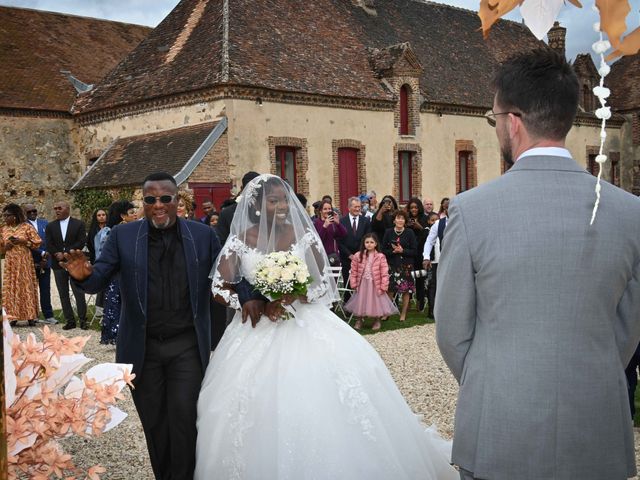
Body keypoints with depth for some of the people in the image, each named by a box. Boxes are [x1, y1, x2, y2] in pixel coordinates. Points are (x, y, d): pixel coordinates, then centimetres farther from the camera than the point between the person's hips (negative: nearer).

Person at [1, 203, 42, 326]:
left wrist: (22, 241, -13)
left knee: (26, 286, -3)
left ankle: (30, 316, 0)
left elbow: (37, 242, -3)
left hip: (24, 262, -4)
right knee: (10, 288, -1)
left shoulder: (27, 226, -3)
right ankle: (13, 316, 4)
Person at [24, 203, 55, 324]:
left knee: (45, 290, 4)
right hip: (31, 263, -3)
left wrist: (45, 259, -1)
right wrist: (42, 253, -12)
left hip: (45, 262, 3)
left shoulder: (44, 223, 10)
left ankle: (48, 315, 5)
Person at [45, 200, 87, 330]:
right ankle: (69, 320, 9)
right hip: (58, 264, 4)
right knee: (63, 294, 5)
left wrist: (67, 253, -14)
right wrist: (57, 254, -15)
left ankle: (83, 319, 0)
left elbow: (81, 241, -7)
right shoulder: (50, 226, 12)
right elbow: (48, 244, 4)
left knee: (79, 292, -5)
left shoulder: (79, 224, 3)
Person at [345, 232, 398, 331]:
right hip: (362, 284, 2)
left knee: (376, 302, 7)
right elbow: (354, 271, 2)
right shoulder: (358, 256, -3)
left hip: (375, 285, -2)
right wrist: (354, 284, -2)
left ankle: (377, 321, 29)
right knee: (361, 302, 12)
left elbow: (384, 273, -9)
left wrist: (383, 286, -12)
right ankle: (359, 320, 31)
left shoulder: (380, 257, -9)